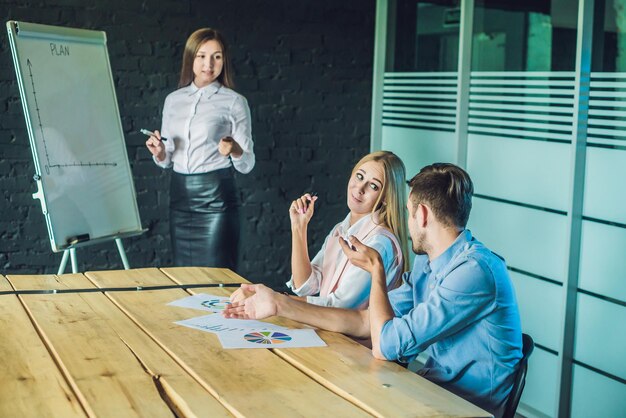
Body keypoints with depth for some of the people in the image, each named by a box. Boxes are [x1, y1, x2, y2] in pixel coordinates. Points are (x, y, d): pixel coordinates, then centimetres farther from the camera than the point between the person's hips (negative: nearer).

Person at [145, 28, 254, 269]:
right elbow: (167, 160, 17)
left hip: (216, 196, -4)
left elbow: (247, 164, -3)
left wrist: (235, 150, -23)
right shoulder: (173, 100, 12)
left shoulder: (234, 102, -1)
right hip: (180, 195, 5)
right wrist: (159, 153, -5)